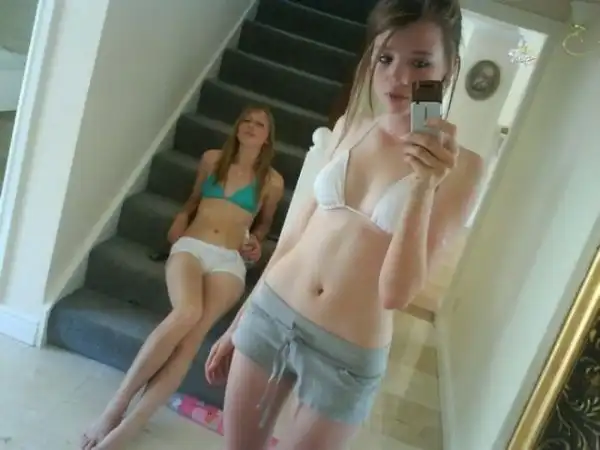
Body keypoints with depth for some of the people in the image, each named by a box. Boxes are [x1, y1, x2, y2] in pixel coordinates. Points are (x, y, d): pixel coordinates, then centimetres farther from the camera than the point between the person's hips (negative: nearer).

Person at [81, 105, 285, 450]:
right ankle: (116, 406, -25)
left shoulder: (272, 181, 11)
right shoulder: (212, 159, 15)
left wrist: (256, 240, 7)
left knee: (195, 331, -29)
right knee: (186, 313, -33)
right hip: (191, 246, 0)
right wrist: (182, 218, 10)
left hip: (229, 261, 0)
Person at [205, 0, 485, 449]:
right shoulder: (349, 126, 0)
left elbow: (396, 293, -16)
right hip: (270, 313, 4)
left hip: (347, 358, -3)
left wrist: (424, 187, -28)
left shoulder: (462, 166, -12)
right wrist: (240, 320, 12)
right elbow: (300, 229, 7)